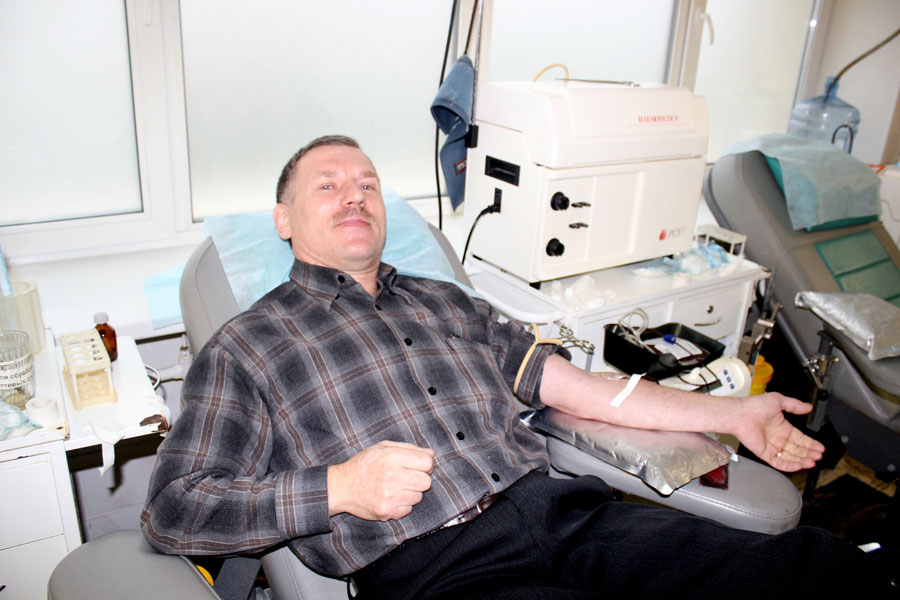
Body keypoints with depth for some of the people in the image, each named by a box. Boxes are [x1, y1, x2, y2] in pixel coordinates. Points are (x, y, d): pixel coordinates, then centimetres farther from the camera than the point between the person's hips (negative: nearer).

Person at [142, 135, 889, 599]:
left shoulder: (447, 304, 22)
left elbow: (580, 389, 21)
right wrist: (340, 488, -10)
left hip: (560, 509, 6)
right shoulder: (245, 348, 9)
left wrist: (732, 414, 18)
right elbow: (172, 508, 3)